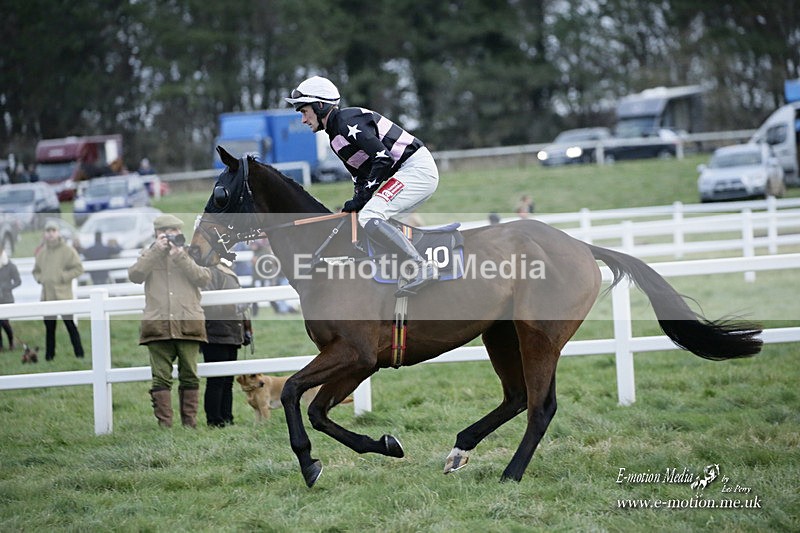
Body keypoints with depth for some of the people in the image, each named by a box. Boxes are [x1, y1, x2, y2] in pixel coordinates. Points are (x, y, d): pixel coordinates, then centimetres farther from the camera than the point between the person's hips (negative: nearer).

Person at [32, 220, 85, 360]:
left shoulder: (67, 250, -5)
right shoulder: (41, 253, 11)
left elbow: (78, 268, -7)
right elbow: (36, 270, 25)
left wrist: (63, 277, -13)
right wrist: (39, 278, 5)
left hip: (63, 295, -5)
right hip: (47, 296, 5)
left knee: (70, 325, -6)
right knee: (49, 327, 10)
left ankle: (79, 354, -2)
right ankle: (49, 356, 16)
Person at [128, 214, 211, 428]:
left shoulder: (191, 253, 13)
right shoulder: (149, 254, 14)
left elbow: (204, 278, -1)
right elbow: (135, 275, -4)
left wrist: (181, 257, -8)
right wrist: (156, 250, -7)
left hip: (188, 325, 0)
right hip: (158, 326, 0)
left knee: (189, 376, 2)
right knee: (161, 377, -3)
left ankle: (190, 423, 7)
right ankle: (164, 425, -2)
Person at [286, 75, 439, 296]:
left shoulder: (347, 120, -14)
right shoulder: (336, 138, 19)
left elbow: (383, 158, -22)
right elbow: (361, 175, 23)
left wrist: (361, 198, -17)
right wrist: (356, 203, 8)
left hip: (417, 168, -11)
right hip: (413, 172, 11)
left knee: (370, 218, -21)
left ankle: (422, 267, -24)